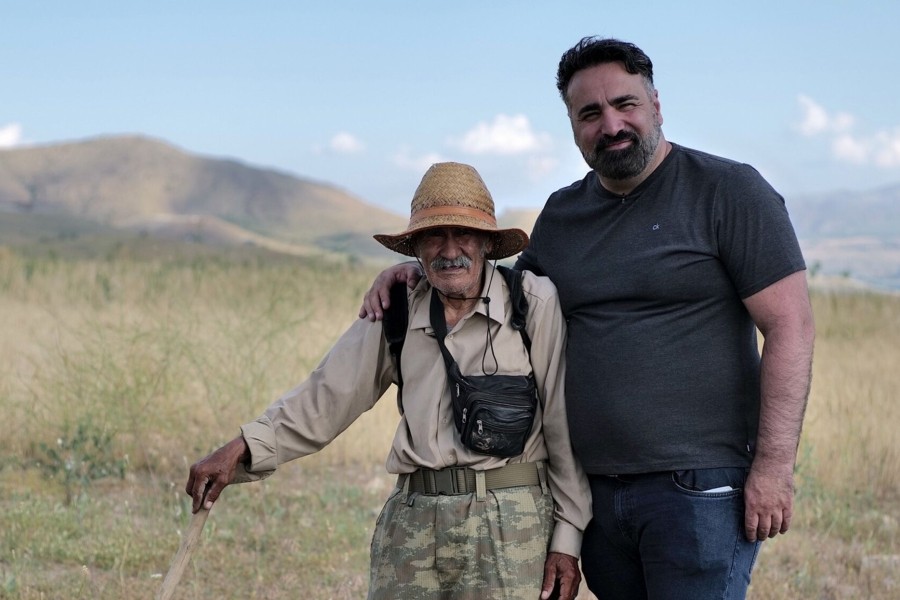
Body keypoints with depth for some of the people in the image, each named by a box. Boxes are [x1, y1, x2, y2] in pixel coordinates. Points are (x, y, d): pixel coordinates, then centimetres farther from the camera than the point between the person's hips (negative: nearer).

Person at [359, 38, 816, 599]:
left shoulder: (729, 191, -4)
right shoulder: (562, 214, 14)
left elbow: (791, 326, -9)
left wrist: (774, 465, -15)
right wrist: (417, 271, 12)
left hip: (699, 487, -6)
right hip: (595, 489, 6)